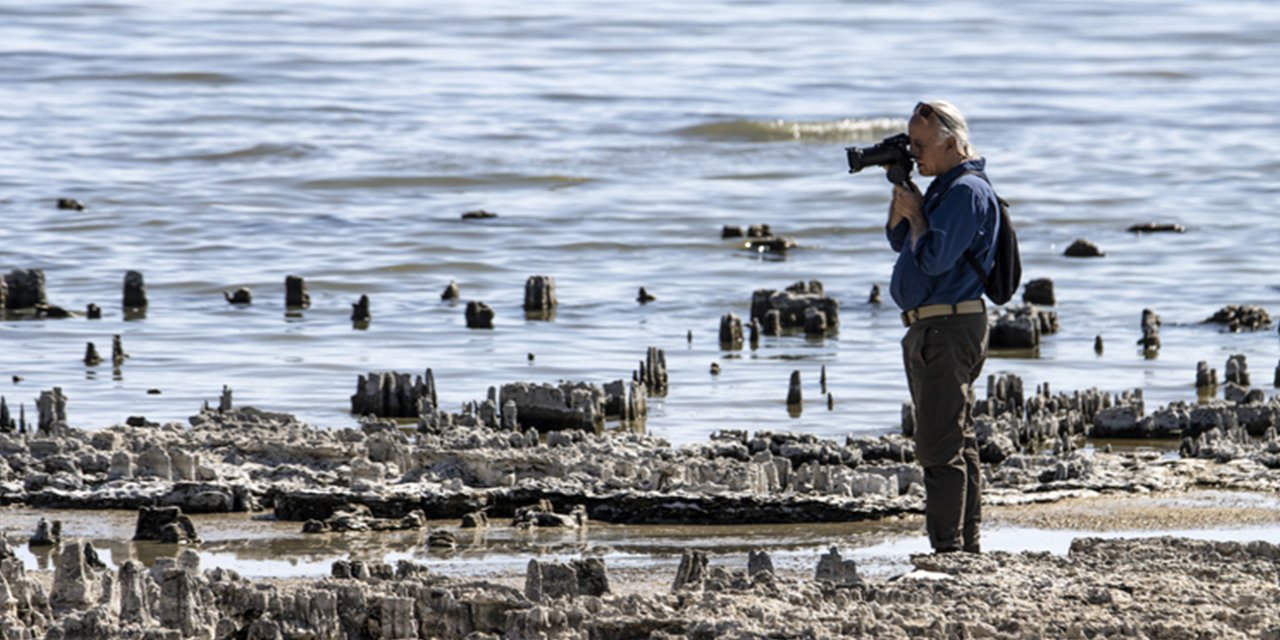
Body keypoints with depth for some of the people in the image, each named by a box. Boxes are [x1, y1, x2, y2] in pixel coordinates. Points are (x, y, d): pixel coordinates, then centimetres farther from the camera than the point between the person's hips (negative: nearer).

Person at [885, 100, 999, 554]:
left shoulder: (967, 191, -15)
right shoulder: (944, 187, 17)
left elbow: (933, 257, -24)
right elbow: (898, 240, 23)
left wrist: (915, 213, -8)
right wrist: (901, 189, 10)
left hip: (948, 328, -11)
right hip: (930, 328, 11)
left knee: (939, 447, -13)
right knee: (957, 443, 12)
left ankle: (948, 550, -15)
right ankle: (966, 546, 17)